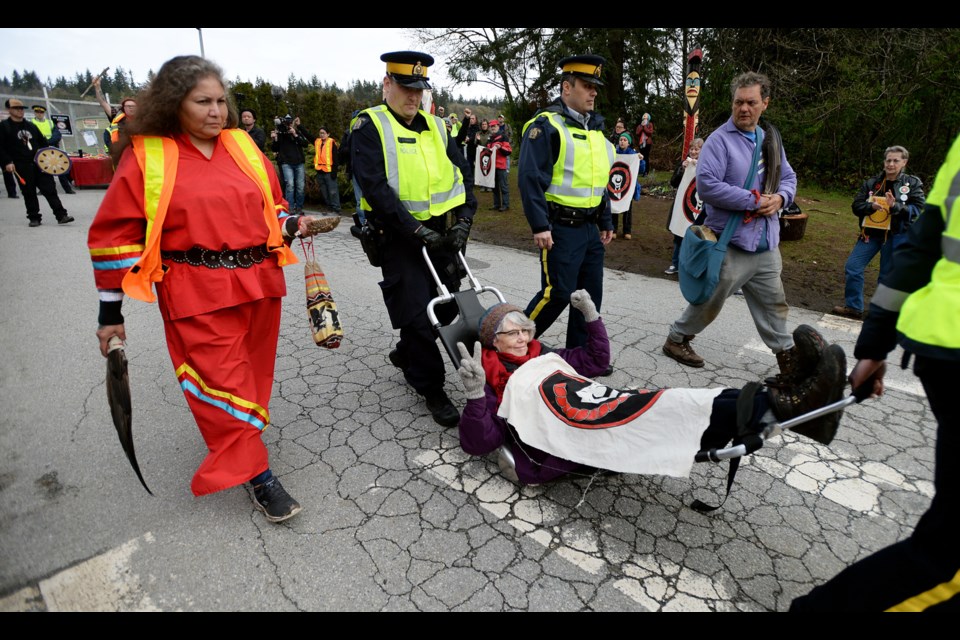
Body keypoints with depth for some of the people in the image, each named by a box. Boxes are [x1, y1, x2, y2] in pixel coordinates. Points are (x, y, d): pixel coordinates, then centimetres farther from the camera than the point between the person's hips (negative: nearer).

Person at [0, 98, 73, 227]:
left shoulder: (31, 125, 15)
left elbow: (43, 142, 21)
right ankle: (34, 218, 10)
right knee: (29, 193, 2)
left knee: (50, 189, -5)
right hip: (22, 167, -3)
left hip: (40, 163, 3)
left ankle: (61, 215, -7)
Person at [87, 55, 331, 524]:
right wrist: (110, 312, -1)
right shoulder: (145, 156, -2)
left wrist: (292, 224, -2)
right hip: (198, 296, -4)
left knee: (251, 375, 14)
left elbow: (271, 204, 21)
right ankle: (258, 475, 10)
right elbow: (114, 238, -1)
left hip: (259, 283, 5)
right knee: (223, 383, -3)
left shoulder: (243, 146, 10)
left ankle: (229, 439, 38)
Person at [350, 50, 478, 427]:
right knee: (417, 315, -5)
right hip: (401, 237, -6)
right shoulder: (369, 126, -4)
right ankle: (433, 391, 12)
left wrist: (464, 219, -4)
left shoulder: (436, 126, 12)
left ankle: (406, 354, 39)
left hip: (444, 235, 6)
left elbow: (462, 173, 11)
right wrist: (416, 231, -21)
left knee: (447, 307, 13)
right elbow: (376, 187, -16)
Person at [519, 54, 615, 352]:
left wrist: (606, 222, 20)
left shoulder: (594, 128, 16)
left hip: (589, 227, 8)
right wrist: (539, 226, -22)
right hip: (560, 227, -8)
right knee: (558, 293, -6)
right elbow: (531, 178, -17)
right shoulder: (546, 125, -10)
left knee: (591, 293, 10)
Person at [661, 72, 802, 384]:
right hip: (731, 243, -7)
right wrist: (754, 201, -19)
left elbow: (788, 177, 21)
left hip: (766, 243, 7)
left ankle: (787, 356, 29)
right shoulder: (719, 140, -11)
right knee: (709, 301, 5)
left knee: (773, 303, 15)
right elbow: (706, 185, -24)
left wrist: (779, 198, -3)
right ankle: (676, 339, 26)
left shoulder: (770, 141, 13)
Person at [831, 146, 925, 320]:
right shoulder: (871, 183, 5)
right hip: (870, 233, 3)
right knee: (852, 267, -3)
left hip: (896, 236, -3)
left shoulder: (913, 183, -1)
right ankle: (853, 307, 9)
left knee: (887, 276, 5)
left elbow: (917, 209, -9)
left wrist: (895, 206, -26)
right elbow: (856, 205, 1)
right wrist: (871, 206, -20)